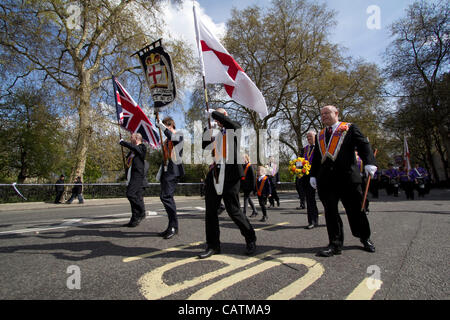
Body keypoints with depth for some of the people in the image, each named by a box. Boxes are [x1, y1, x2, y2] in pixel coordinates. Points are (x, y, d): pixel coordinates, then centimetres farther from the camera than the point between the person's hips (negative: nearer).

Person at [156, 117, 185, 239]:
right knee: (164, 196, 7)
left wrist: (162, 126, -12)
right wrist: (161, 171, 19)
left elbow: (171, 136, -25)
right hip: (166, 170, 9)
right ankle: (171, 226, 14)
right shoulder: (167, 140, 23)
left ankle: (173, 226, -8)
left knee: (166, 196, -16)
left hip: (174, 170, -9)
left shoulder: (179, 135, 0)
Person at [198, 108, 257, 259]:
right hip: (214, 175, 6)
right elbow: (204, 146, 21)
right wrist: (207, 131, 10)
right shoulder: (216, 134, 22)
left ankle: (250, 240, 20)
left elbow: (227, 121, -17)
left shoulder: (235, 128, 5)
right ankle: (213, 245, 18)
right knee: (210, 211, 5)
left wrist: (213, 112, -4)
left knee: (234, 210, -1)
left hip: (230, 175, -6)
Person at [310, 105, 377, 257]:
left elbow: (363, 145, -4)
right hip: (326, 180, 4)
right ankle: (335, 244, 11)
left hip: (348, 177, -3)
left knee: (355, 209, 7)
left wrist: (369, 162, -20)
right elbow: (316, 157, 19)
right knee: (330, 212, 2)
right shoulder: (320, 136, 20)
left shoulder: (350, 128, 7)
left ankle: (365, 238, 30)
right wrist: (313, 175, 10)